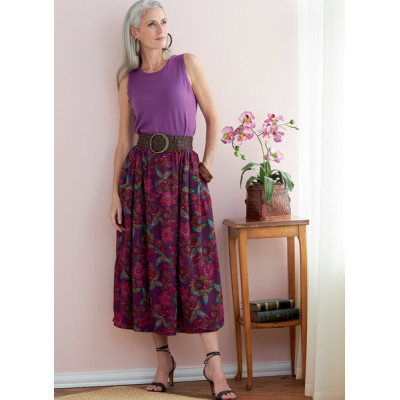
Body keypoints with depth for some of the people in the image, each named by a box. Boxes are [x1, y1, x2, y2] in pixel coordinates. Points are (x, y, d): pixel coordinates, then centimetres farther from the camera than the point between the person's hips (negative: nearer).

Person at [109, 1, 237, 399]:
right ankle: (163, 358, 17)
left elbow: (213, 119, 7)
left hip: (183, 174, -2)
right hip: (142, 174, 2)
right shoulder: (128, 80, 8)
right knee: (149, 265, 3)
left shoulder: (188, 64, 4)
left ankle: (213, 363, 4)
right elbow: (124, 140, 8)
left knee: (195, 266, -3)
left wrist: (207, 165, -2)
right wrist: (115, 194, 3)